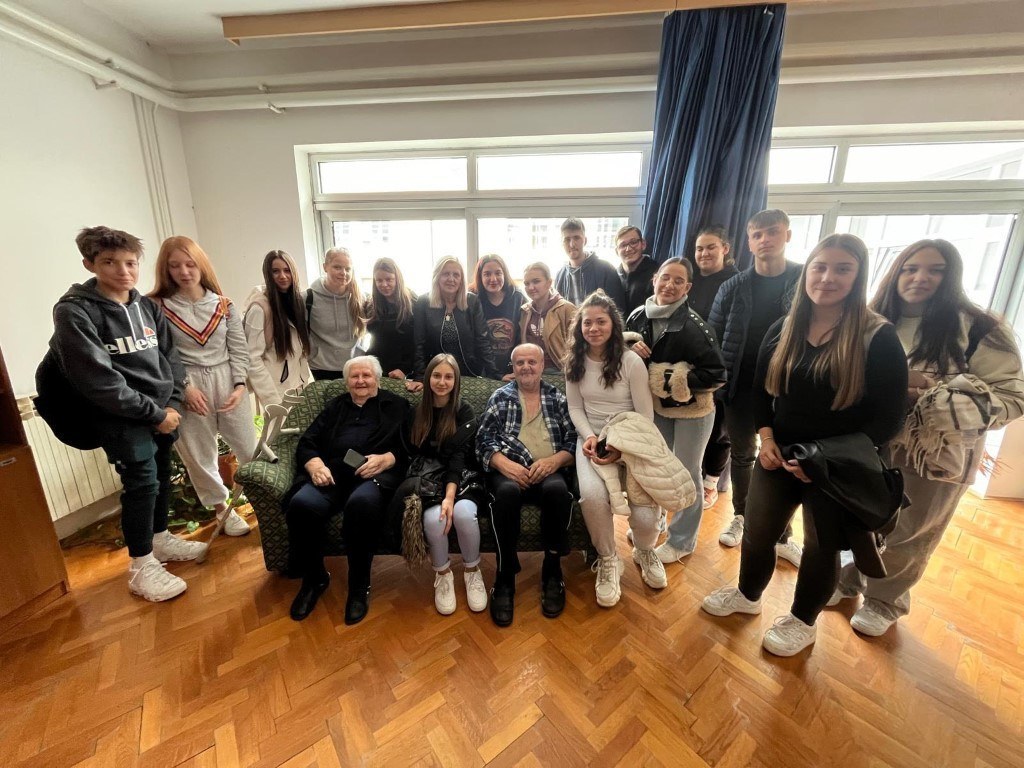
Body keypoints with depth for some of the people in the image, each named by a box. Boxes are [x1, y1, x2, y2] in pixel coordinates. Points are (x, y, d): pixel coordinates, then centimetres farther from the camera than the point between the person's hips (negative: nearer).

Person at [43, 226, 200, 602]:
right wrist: (153, 412, -14)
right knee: (142, 484, -3)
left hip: (162, 411, 6)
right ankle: (141, 566, 15)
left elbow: (170, 357, 7)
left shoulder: (148, 306, 7)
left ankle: (160, 538, 36)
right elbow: (98, 380, -16)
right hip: (120, 417, -5)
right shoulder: (74, 312, -11)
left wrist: (173, 403, -5)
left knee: (162, 477, 15)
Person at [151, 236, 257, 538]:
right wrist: (184, 387, -15)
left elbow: (239, 348, 2)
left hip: (228, 381, 2)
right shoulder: (157, 306, -4)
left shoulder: (223, 304, 4)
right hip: (187, 387, -1)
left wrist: (240, 385, -8)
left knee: (248, 446, 10)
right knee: (199, 455, 10)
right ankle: (222, 508, 29)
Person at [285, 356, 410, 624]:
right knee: (301, 504, -29)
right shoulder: (335, 407, 28)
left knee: (362, 503, -38)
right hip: (332, 475, 4)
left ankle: (359, 585, -13)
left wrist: (385, 459, -13)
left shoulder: (396, 406, 19)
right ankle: (314, 579, -1)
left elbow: (409, 448, 7)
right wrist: (315, 465, -5)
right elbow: (306, 444, 18)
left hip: (375, 474, -3)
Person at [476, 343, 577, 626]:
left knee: (557, 489, -33)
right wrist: (506, 464, -16)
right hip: (509, 470, 0)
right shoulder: (500, 397, 13)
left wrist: (553, 461, -14)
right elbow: (484, 442, 2)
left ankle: (552, 571, -12)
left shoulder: (558, 398, 15)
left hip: (549, 471, 1)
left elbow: (573, 442, 6)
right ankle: (505, 577, -17)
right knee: (507, 491, -34)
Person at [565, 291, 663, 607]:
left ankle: (645, 552, 24)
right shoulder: (574, 361, 2)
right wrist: (589, 437, -11)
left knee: (646, 515, -18)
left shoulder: (631, 361, -9)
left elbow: (645, 416, -7)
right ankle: (608, 561, 3)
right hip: (591, 439, 2)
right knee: (592, 496, -30)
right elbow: (575, 408, 5)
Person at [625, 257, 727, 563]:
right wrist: (631, 349, -14)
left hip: (691, 409, -4)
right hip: (656, 406, 5)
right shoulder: (638, 316, -7)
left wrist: (672, 381, -24)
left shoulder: (693, 325, -22)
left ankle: (681, 541, 31)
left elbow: (716, 374, -20)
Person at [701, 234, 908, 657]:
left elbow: (888, 418, -12)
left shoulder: (878, 337, -12)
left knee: (822, 547, 16)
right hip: (778, 456, 3)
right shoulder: (782, 329, -1)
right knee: (757, 533, 14)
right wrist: (766, 438, -7)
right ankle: (747, 594, 42)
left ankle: (803, 621, 40)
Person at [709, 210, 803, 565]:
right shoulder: (733, 287, 0)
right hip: (741, 387, 1)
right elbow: (713, 337, 1)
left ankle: (781, 534, 27)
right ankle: (741, 517, 35)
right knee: (742, 455, 14)